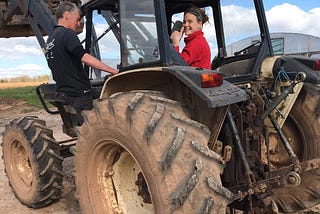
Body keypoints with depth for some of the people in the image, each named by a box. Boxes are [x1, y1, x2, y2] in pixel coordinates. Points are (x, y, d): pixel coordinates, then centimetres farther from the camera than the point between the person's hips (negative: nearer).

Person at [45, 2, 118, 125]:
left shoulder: (50, 39, 18)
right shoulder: (67, 34, -12)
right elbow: (85, 58, -24)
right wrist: (113, 71, -26)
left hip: (63, 94, 10)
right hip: (78, 94, -10)